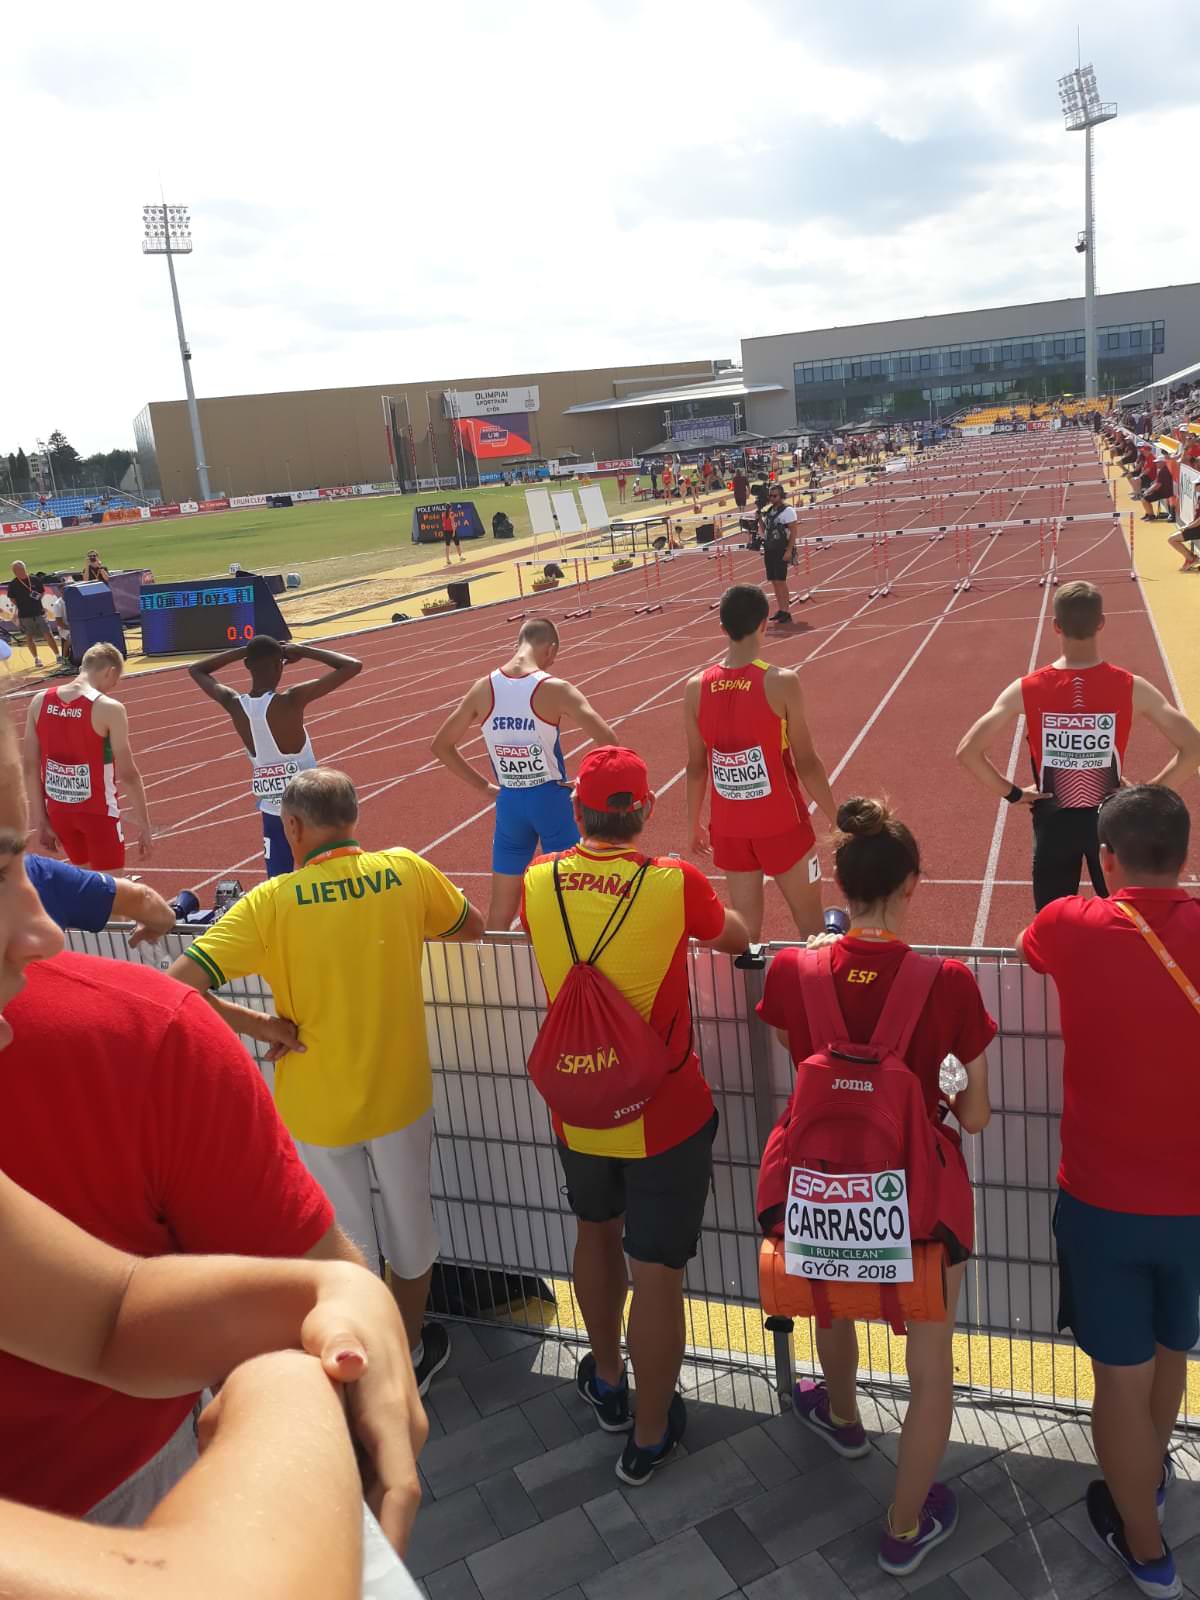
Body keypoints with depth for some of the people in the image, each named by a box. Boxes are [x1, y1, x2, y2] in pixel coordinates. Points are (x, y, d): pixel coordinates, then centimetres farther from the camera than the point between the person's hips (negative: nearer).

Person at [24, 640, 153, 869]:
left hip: (57, 809, 5)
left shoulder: (39, 702, -1)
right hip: (97, 811, -5)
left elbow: (30, 767, 2)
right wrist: (144, 824, -6)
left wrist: (40, 820, 9)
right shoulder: (109, 708, -16)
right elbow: (128, 774, -15)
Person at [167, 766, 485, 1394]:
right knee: (409, 1226, 23)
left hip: (316, 1107, -1)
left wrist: (260, 1025, -13)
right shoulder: (405, 870, -10)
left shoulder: (272, 901, -17)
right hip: (401, 1093, 2)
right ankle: (412, 1351, 45)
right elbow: (472, 925, 8)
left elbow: (177, 986, -23)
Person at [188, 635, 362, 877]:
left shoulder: (234, 704, -7)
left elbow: (195, 670, 14)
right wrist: (302, 651, -9)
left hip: (272, 812, 4)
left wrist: (243, 651, 6)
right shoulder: (291, 700, -20)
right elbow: (353, 666, -18)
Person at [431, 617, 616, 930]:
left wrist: (483, 786, 8)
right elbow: (606, 740, -20)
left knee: (500, 909, 14)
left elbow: (440, 745, 7)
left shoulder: (483, 689, -2)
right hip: (551, 798, -3)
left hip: (508, 801, 4)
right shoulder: (554, 689, -14)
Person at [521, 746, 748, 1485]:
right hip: (665, 1118, -4)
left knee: (597, 1233, 27)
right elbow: (735, 938, 2)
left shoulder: (539, 882, -11)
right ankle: (651, 1433, 28)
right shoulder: (676, 883, -19)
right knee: (657, 1271, 10)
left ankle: (608, 1381, 47)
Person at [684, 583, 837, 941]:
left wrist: (694, 823, 17)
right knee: (810, 927, 12)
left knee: (745, 930, 14)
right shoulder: (782, 682, -15)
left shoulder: (696, 688, -4)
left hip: (729, 828, 4)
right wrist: (837, 818, 0)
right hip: (781, 824, -3)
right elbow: (806, 763, -11)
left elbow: (697, 766, 4)